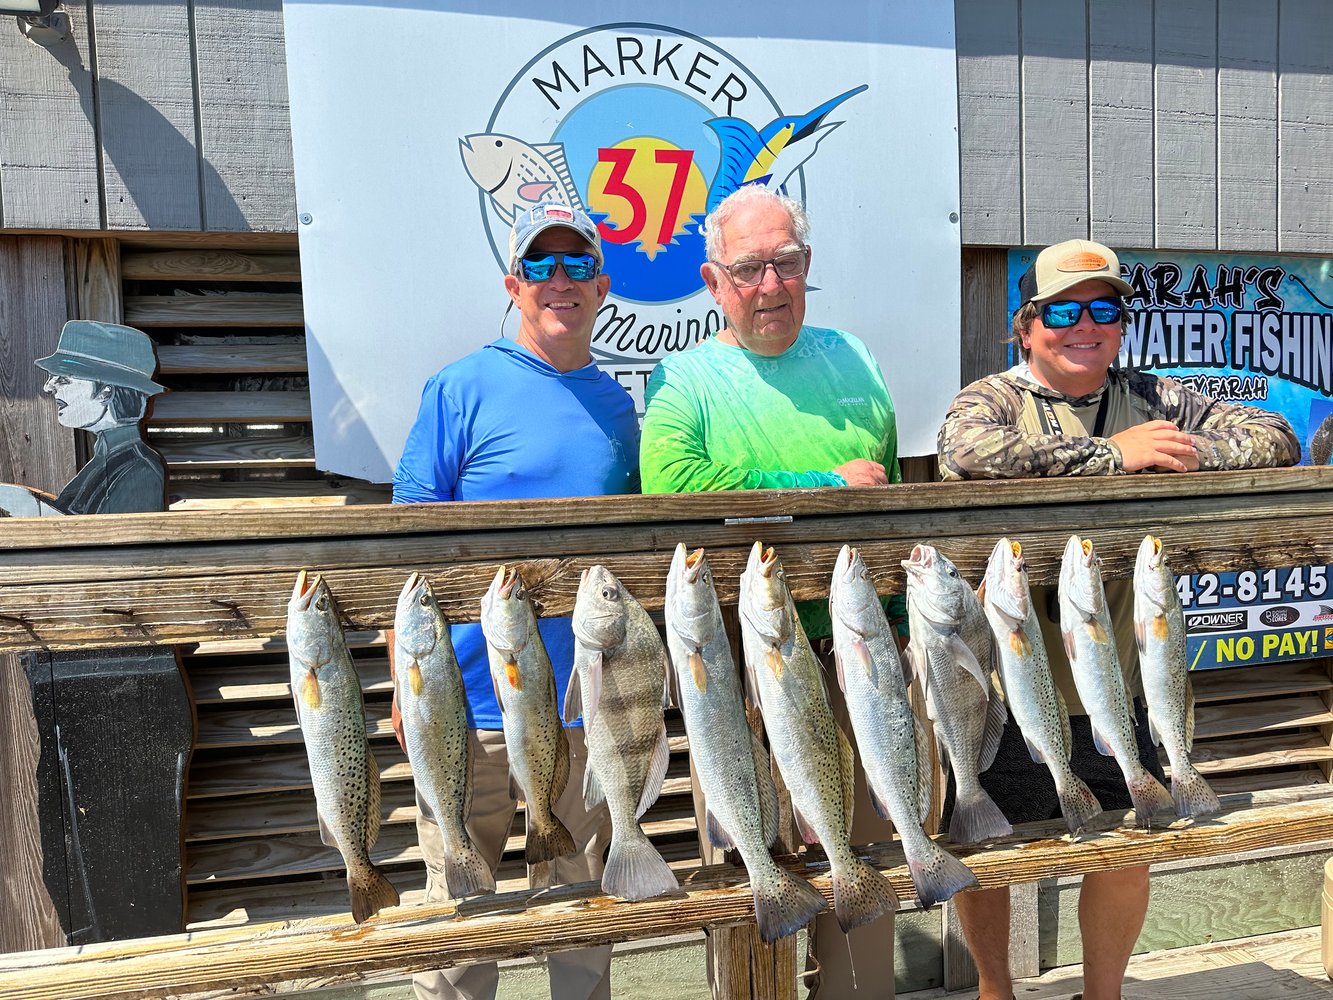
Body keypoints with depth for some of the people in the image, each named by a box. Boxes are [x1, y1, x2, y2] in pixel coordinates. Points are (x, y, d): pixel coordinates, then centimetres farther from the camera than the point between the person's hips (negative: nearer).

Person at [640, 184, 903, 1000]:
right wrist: (828, 486, -17)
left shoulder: (853, 360, 11)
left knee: (862, 856, 19)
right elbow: (673, 497, -24)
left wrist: (901, 620, 16)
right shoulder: (683, 380, -4)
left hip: (856, 658, 4)